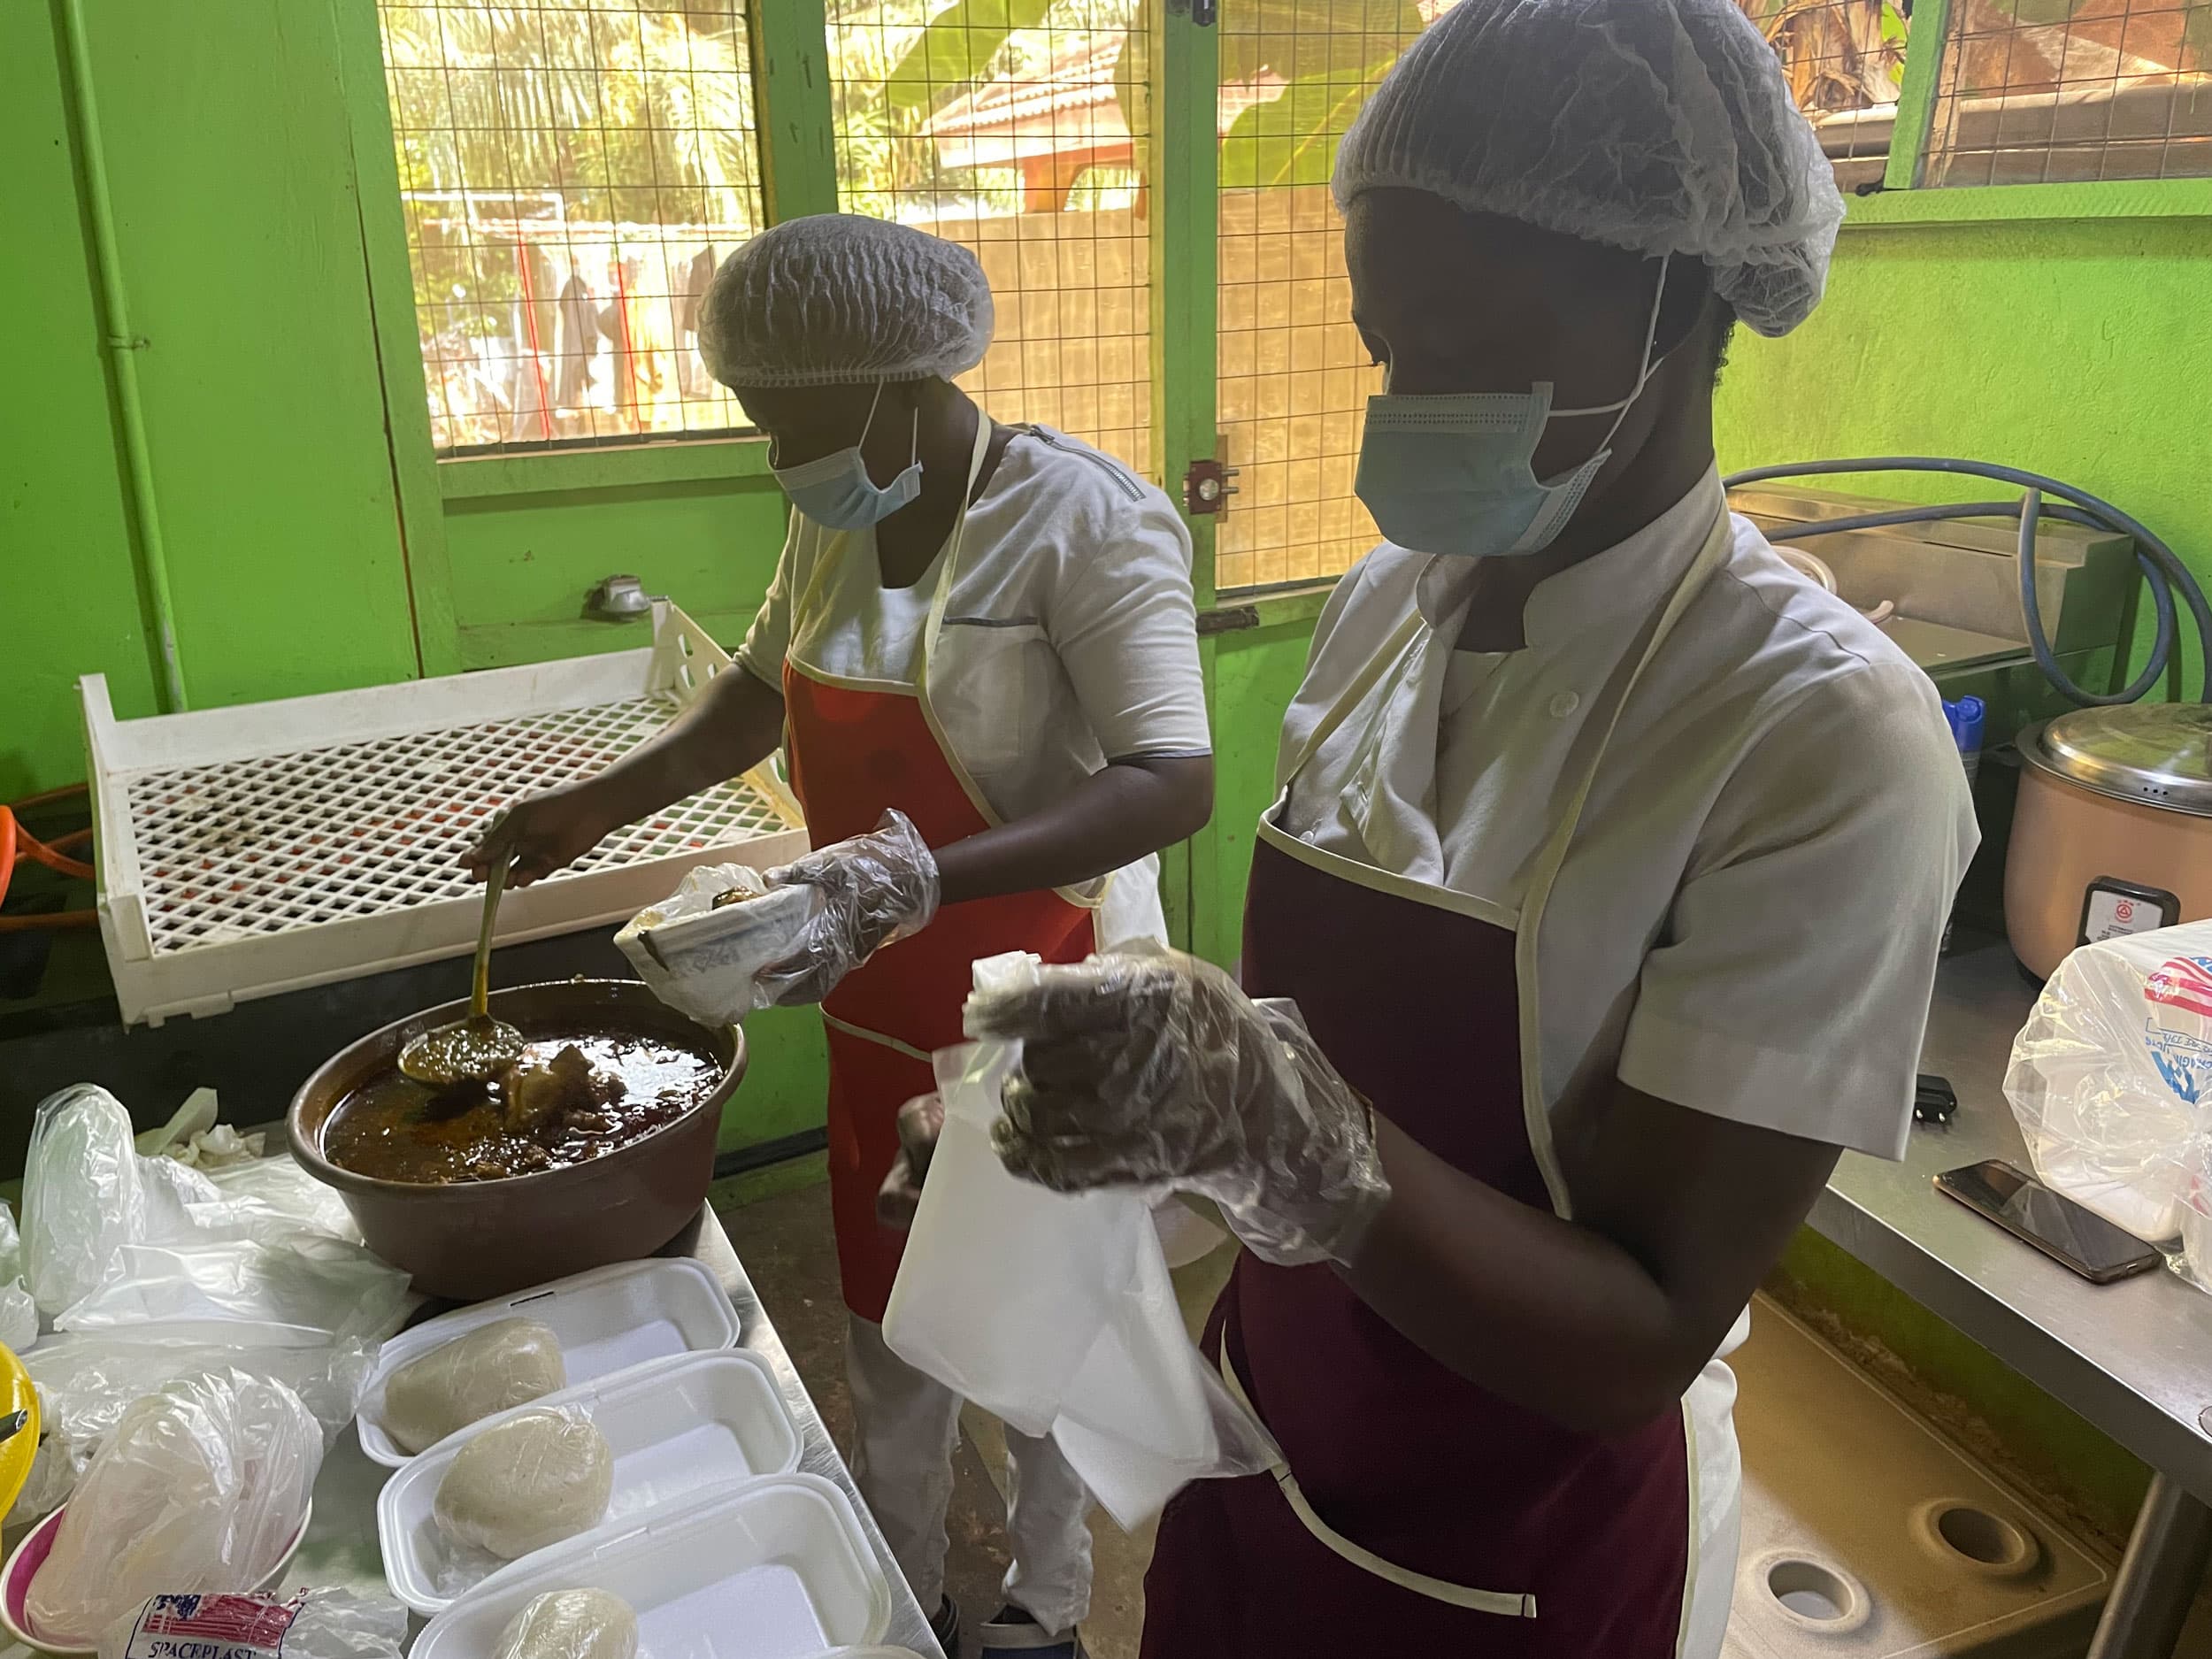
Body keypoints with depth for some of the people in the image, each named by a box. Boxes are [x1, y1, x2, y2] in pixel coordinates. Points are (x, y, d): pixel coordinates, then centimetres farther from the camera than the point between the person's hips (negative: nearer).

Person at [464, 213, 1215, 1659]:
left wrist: (924, 876, -40)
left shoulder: (1082, 517, -20)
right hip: (883, 1020, 7)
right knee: (888, 1324, 21)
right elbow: (763, 693, 20)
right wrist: (600, 806, 12)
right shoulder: (836, 525, 3)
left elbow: (1173, 782, -29)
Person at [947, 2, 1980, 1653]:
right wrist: (1125, 1078, -9)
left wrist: (1275, 1127, -38)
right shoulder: (1385, 601, -7)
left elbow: (1645, 1340, -25)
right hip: (1272, 1427, 5)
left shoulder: (1825, 733, -25)